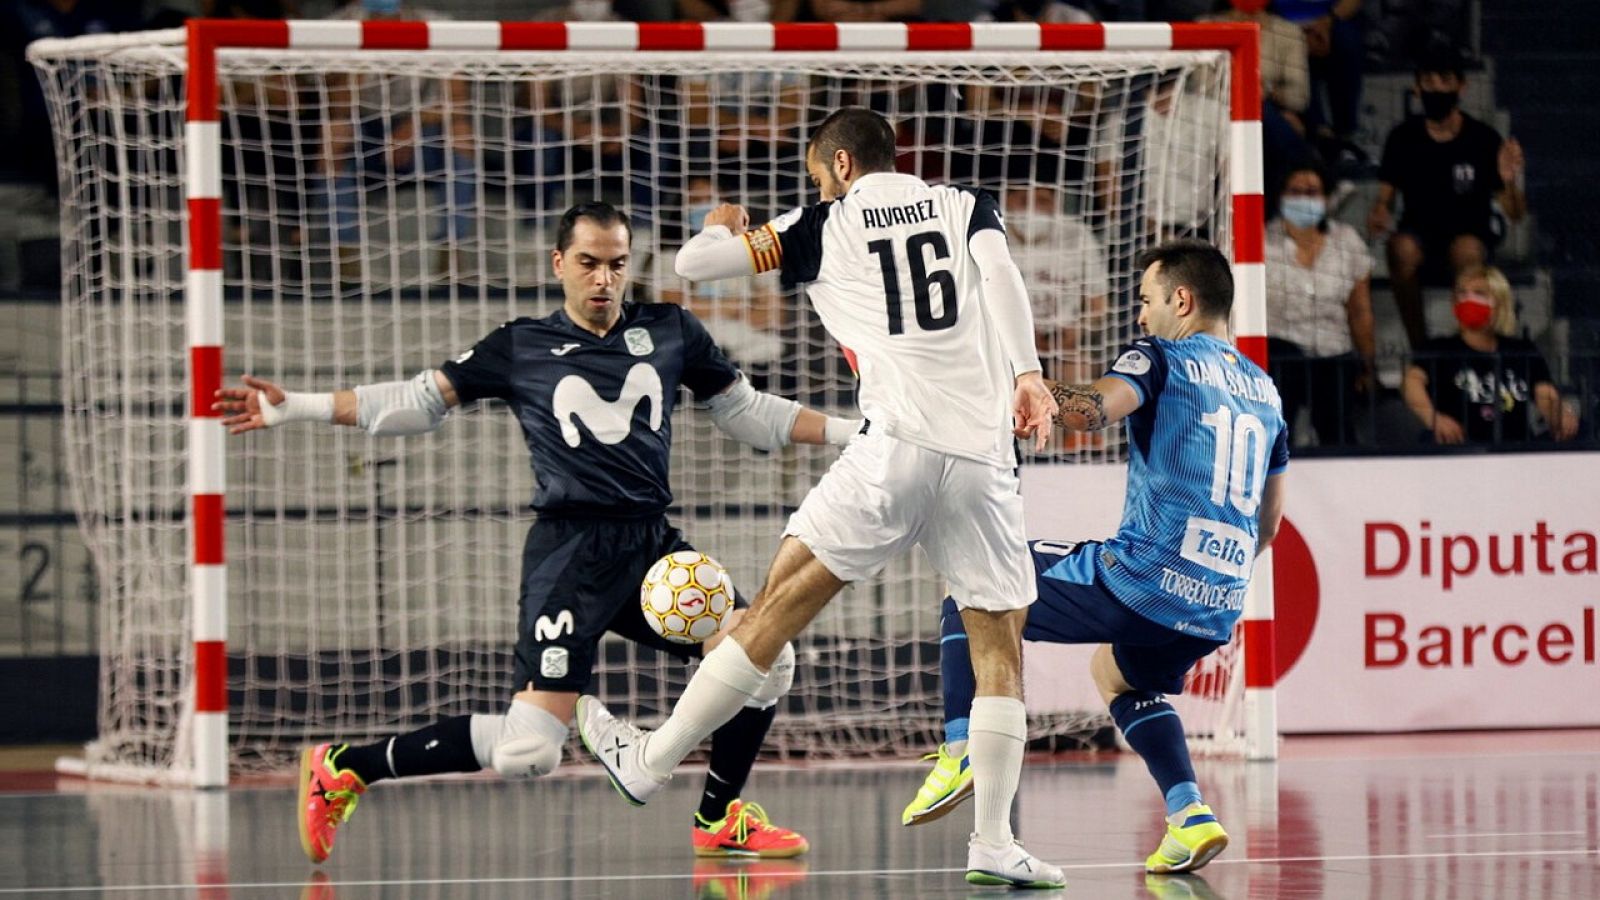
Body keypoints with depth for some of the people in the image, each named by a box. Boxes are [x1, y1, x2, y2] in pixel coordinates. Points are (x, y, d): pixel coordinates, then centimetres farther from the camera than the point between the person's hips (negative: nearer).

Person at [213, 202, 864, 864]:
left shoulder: (670, 333, 13)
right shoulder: (520, 349, 5)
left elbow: (747, 413, 23)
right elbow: (417, 404, 8)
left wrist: (853, 430, 16)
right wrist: (291, 408, 1)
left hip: (652, 545, 5)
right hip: (570, 553, -5)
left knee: (763, 659, -13)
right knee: (526, 750, -16)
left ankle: (718, 821, 9)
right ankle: (342, 768, 0)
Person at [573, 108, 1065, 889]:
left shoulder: (824, 227, 13)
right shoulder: (966, 207, 17)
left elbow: (692, 263, 15)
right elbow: (999, 275, -4)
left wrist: (722, 228, 38)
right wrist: (1026, 374, -16)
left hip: (895, 449, -2)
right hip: (983, 457, 2)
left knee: (779, 606, 7)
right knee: (999, 647, 10)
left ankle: (649, 763, 13)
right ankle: (993, 845, 4)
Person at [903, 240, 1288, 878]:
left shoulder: (1163, 358, 0)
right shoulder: (1264, 390, 20)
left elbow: (1095, 409, -23)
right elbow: (1268, 524, 27)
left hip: (1140, 579, -7)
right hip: (1217, 607, 7)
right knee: (1120, 677, 37)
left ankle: (960, 749, -4)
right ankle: (1191, 816, 14)